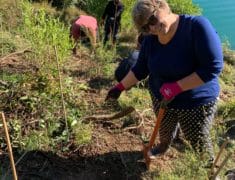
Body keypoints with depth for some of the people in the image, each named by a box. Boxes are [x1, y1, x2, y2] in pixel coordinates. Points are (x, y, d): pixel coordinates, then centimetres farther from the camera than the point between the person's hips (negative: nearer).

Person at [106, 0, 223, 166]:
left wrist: (176, 87, -31)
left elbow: (213, 67, -31)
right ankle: (163, 146, 62)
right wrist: (120, 87, 0)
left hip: (197, 102, -5)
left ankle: (211, 167, 43)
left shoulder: (197, 26, -28)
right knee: (164, 130, 28)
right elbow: (140, 70, 4)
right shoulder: (150, 40, -10)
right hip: (161, 99, 5)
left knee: (198, 141, 12)